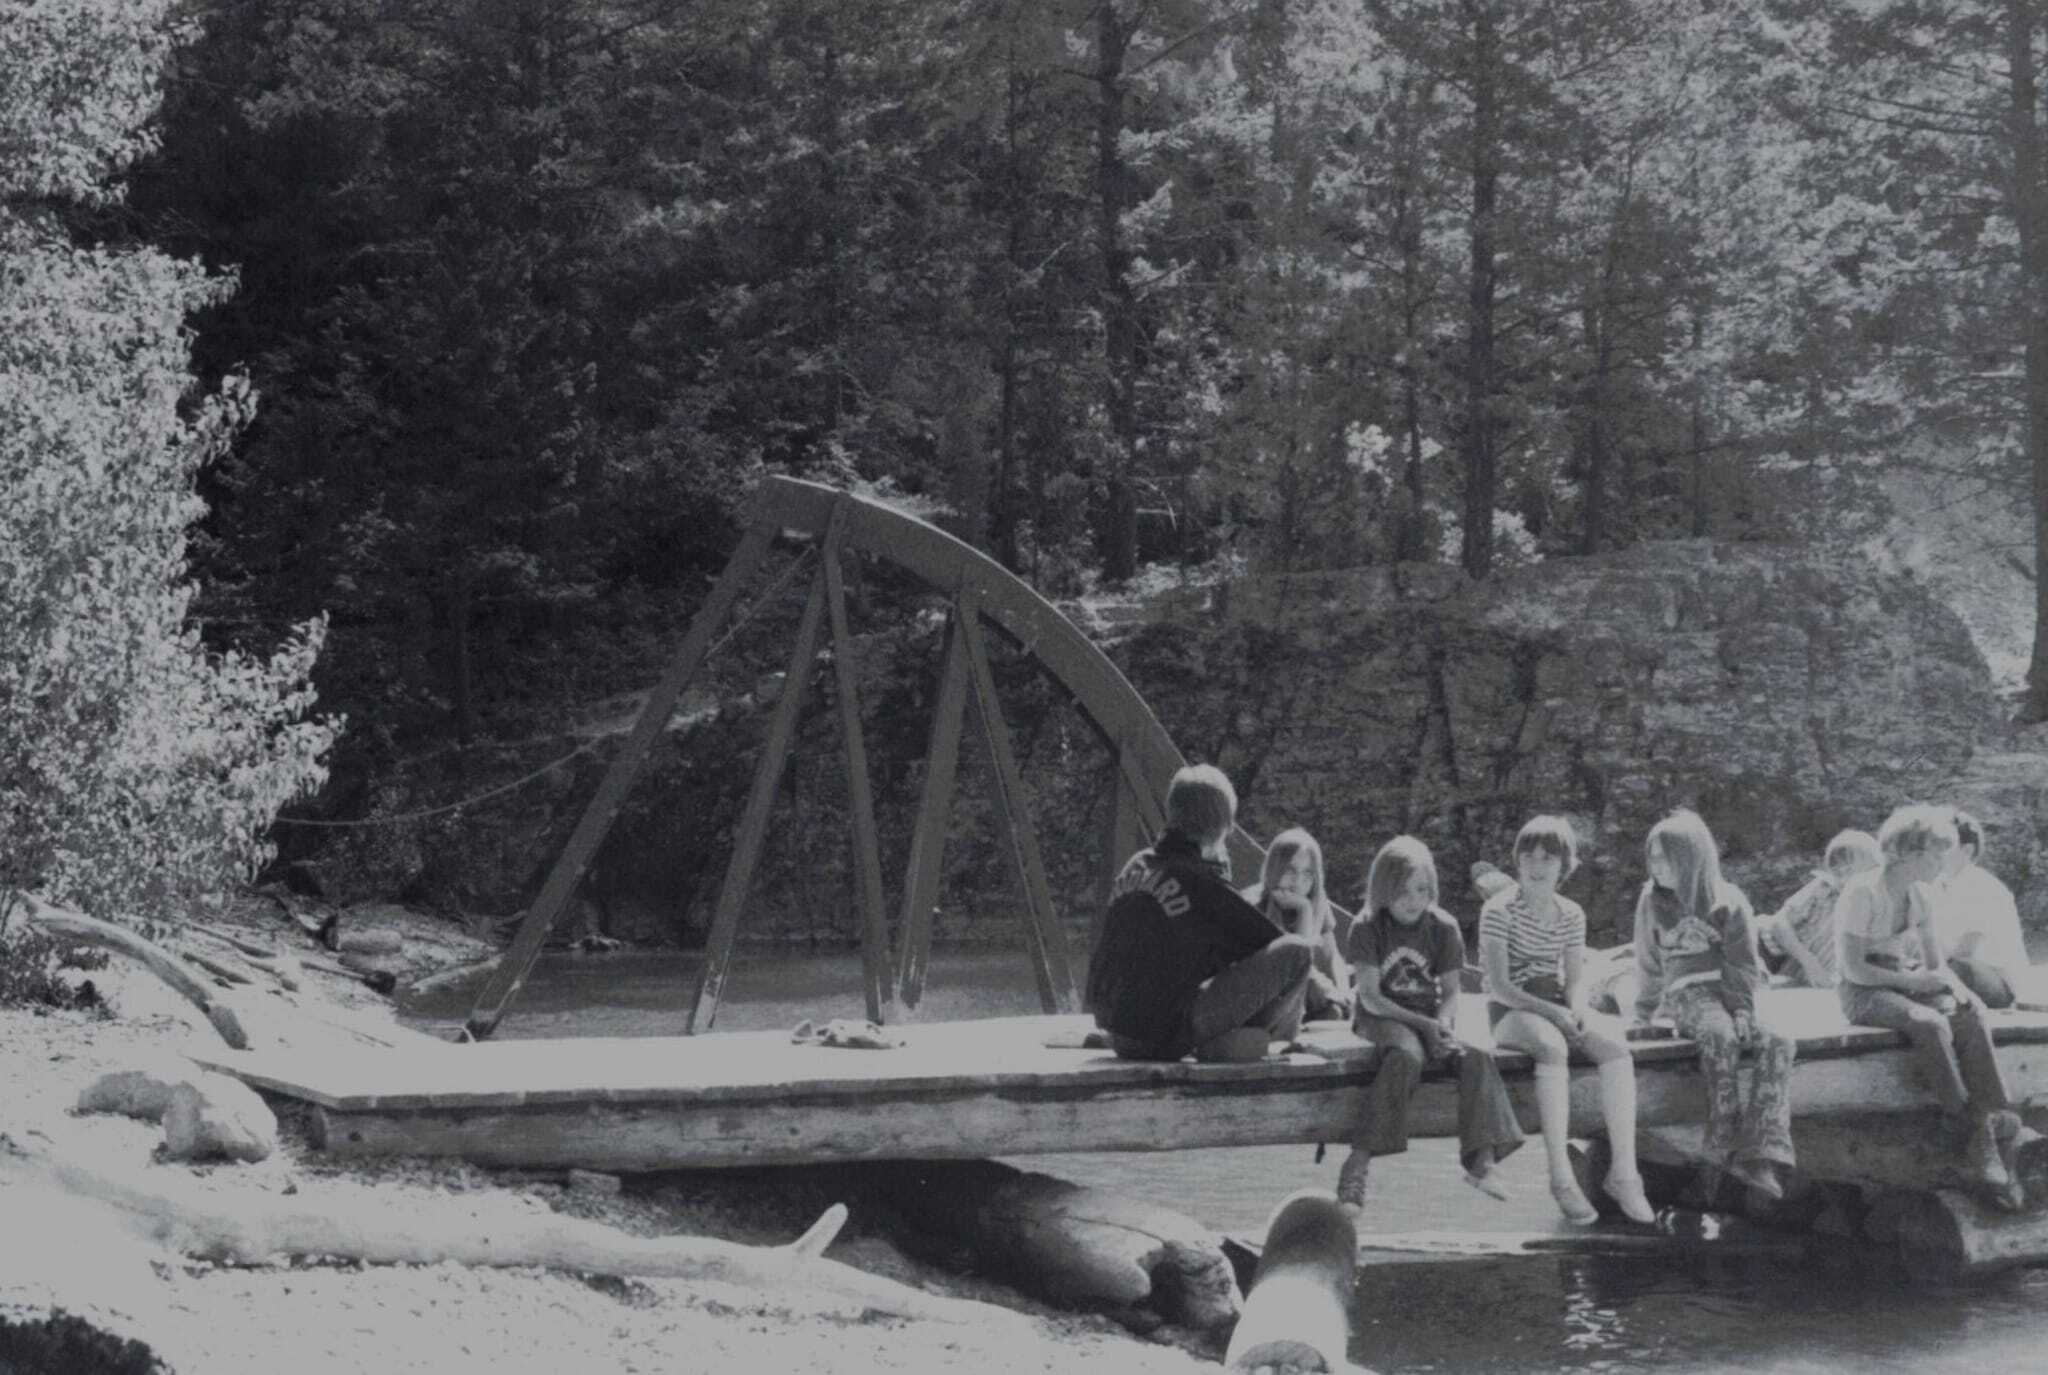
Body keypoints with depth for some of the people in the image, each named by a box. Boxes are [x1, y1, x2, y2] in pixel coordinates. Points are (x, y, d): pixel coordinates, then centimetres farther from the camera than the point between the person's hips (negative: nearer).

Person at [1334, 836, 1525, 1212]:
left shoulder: (1443, 927, 5)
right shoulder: (1368, 926, -5)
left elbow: (1451, 992, 4)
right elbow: (1370, 997, -10)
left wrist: (1443, 1024, -19)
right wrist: (1424, 1024, -20)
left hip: (1430, 1016, 4)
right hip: (1382, 1017, -4)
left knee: (1477, 1056, -27)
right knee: (1406, 1057, -38)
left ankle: (1480, 1159, -26)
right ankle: (1357, 1165, -41)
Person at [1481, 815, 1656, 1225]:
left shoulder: (1571, 915, 11)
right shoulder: (1499, 910, -7)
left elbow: (1576, 979, 9)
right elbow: (1499, 986, -13)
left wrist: (1578, 1010, -14)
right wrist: (1554, 1013, -23)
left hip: (1558, 1009, 5)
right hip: (1511, 1011, -5)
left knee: (1615, 1043, -26)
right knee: (1552, 1046, -38)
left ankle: (1624, 1170, -27)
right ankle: (1561, 1175, -41)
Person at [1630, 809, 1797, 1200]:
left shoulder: (1729, 901, 3)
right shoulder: (1653, 901, 5)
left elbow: (1744, 963, 1)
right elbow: (1649, 965, 14)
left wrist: (1743, 1009, -10)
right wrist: (1643, 1014, 14)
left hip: (1730, 990, 2)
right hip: (1687, 993, -1)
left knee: (1778, 1043, -28)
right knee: (1719, 1036, -37)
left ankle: (1761, 1153, -36)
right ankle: (1727, 1147, -34)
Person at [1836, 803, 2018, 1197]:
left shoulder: (1920, 896, 6)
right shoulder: (1863, 893, -16)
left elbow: (1936, 963, 9)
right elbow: (1854, 968, -17)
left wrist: (1954, 985, -13)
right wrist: (1915, 980, -18)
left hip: (1907, 983, 6)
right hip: (1864, 992, -6)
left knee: (1970, 1016, -24)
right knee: (1930, 1023, -36)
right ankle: (1968, 1125, -24)